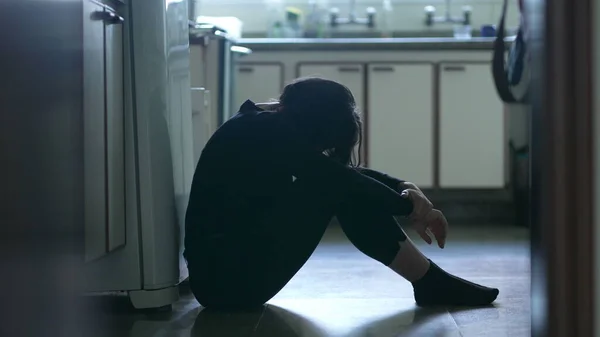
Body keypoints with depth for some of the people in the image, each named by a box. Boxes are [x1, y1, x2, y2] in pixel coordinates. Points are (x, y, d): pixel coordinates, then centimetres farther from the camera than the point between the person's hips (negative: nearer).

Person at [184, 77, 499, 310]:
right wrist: (409, 206, -4)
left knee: (344, 188, 1)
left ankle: (430, 280, 2)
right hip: (223, 276, -9)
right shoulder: (267, 133, -17)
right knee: (334, 189, -15)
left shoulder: (268, 128, 10)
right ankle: (430, 282, -6)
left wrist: (404, 187, 0)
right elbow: (337, 179, -17)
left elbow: (344, 172, 14)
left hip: (235, 267, 9)